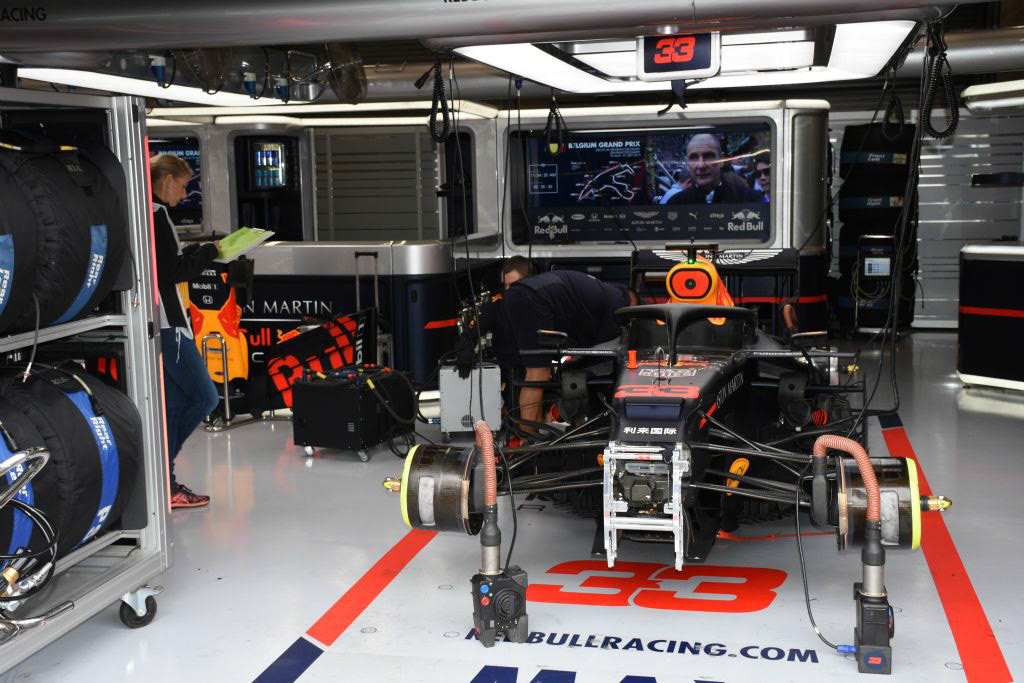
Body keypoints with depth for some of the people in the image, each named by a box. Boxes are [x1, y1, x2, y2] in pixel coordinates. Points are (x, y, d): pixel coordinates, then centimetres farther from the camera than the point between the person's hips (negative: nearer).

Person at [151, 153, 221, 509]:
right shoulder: (155, 214, -12)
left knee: (173, 402, 13)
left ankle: (164, 483, 15)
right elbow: (172, 272, -16)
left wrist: (197, 251, 10)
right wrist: (209, 251, -5)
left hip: (157, 322, 10)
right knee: (204, 397, -5)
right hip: (165, 322, -10)